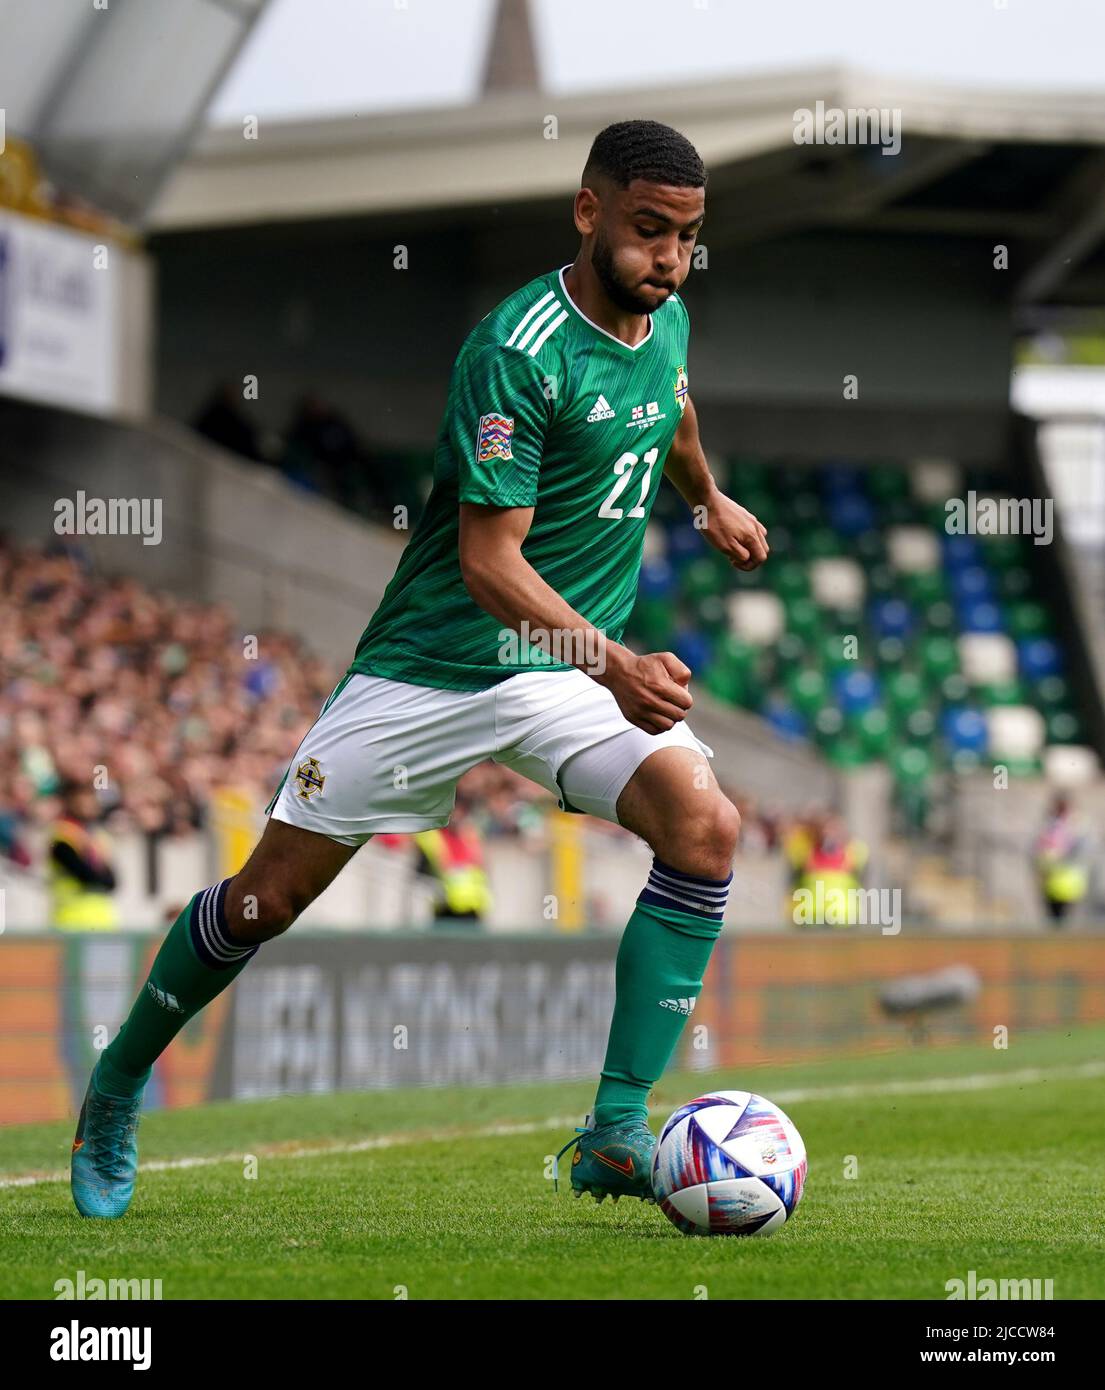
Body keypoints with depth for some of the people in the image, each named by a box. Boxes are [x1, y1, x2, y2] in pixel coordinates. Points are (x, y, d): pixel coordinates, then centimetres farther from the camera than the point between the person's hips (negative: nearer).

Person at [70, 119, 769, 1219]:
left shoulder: (667, 321, 1)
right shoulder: (517, 349, -23)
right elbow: (488, 560, -27)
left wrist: (709, 501, 45)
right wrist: (615, 664, -39)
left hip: (576, 666, 5)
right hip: (433, 666, -5)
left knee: (705, 828, -21)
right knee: (268, 897, 2)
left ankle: (618, 1131, -16)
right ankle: (119, 1084, 28)